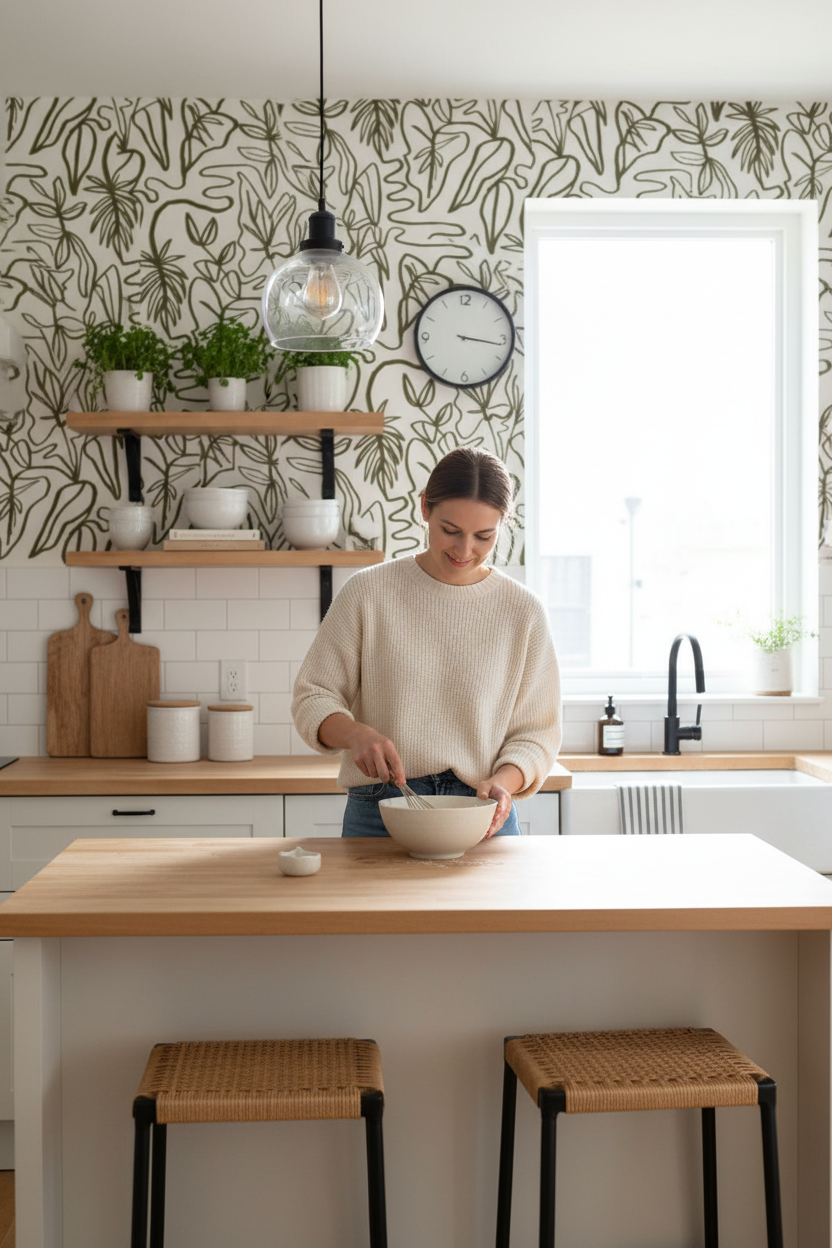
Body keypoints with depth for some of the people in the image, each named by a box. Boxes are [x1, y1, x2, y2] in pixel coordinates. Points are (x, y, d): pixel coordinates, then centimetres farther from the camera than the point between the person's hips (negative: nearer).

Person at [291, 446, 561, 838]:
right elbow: (313, 697, 4)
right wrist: (355, 734, -16)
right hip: (378, 816, -1)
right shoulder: (367, 592, 0)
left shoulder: (523, 610, 3)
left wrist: (503, 781, -12)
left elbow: (536, 732, 7)